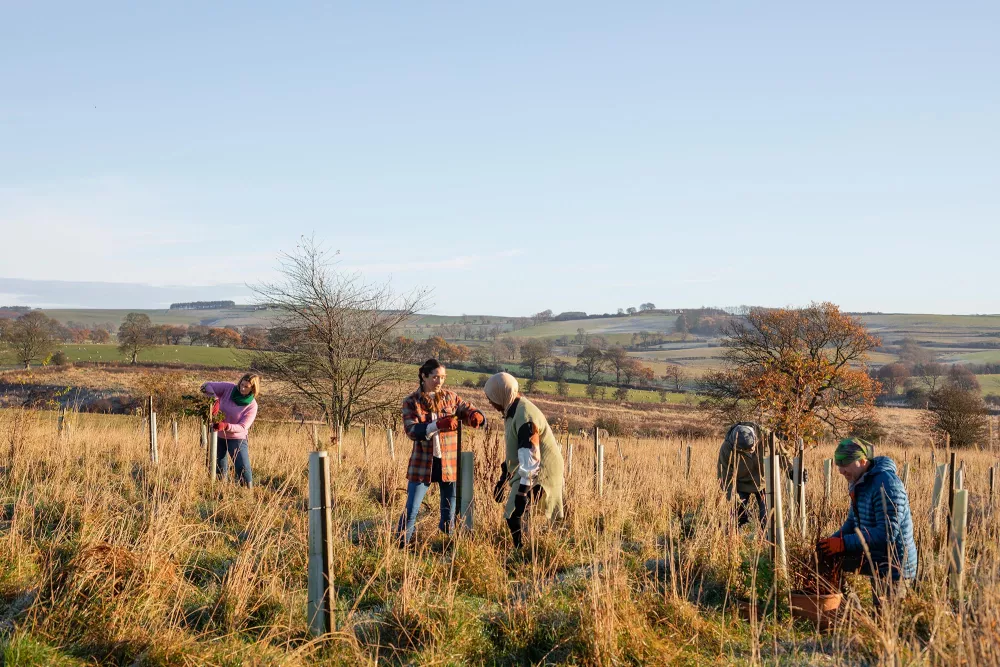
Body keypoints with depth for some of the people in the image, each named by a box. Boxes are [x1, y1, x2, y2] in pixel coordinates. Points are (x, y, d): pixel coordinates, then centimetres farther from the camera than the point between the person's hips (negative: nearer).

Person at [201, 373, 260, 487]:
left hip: (237, 438, -3)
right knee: (219, 470, 11)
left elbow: (242, 427, -21)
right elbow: (207, 386, -8)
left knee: (243, 469, -12)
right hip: (218, 436, 3)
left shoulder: (252, 406, -17)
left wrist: (225, 426, -39)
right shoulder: (229, 388, -12)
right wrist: (215, 400, -28)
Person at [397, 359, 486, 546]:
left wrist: (476, 415, -27)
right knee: (411, 509, 0)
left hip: (450, 463, 2)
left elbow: (467, 410, -1)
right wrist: (439, 425, -31)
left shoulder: (450, 397, 3)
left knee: (449, 510, 13)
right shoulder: (411, 402, -5)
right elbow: (412, 431, -17)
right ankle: (400, 546, 13)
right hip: (423, 464, -2)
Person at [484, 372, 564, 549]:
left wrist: (523, 489, -29)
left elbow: (530, 455, -27)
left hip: (537, 474, -10)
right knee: (513, 514, 10)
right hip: (528, 472, 10)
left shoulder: (525, 416, -22)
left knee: (513, 515, -15)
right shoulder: (513, 410, 11)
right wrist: (503, 478, 26)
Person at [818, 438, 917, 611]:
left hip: (894, 566, -10)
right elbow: (853, 522, 16)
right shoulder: (859, 483, 9)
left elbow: (887, 532, -31)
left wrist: (844, 544, -30)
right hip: (878, 563, 10)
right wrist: (831, 542, -4)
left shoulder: (886, 484, -24)